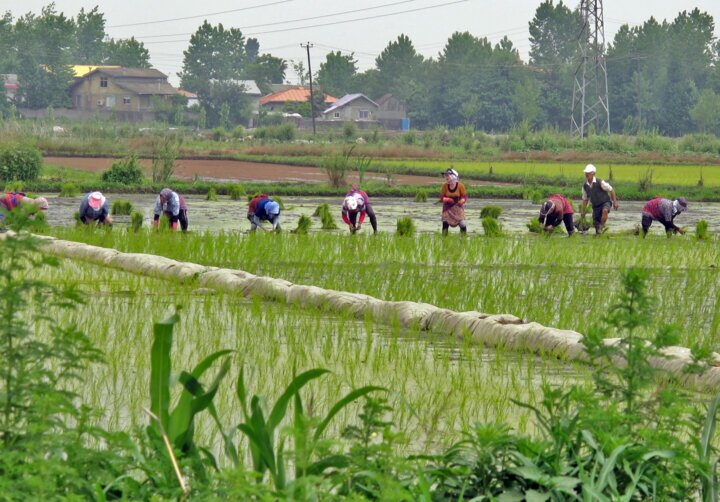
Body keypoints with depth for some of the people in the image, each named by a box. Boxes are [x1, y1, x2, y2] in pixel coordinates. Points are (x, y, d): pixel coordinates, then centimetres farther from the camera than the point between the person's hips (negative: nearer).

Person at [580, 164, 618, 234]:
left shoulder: (600, 183, -17)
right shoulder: (585, 186, -2)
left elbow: (611, 190, -6)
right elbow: (585, 199, 11)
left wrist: (615, 202, -7)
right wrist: (583, 211, 10)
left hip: (605, 203, -5)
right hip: (595, 206, 5)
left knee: (605, 210, -39)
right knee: (596, 224, -3)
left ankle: (602, 227, -28)